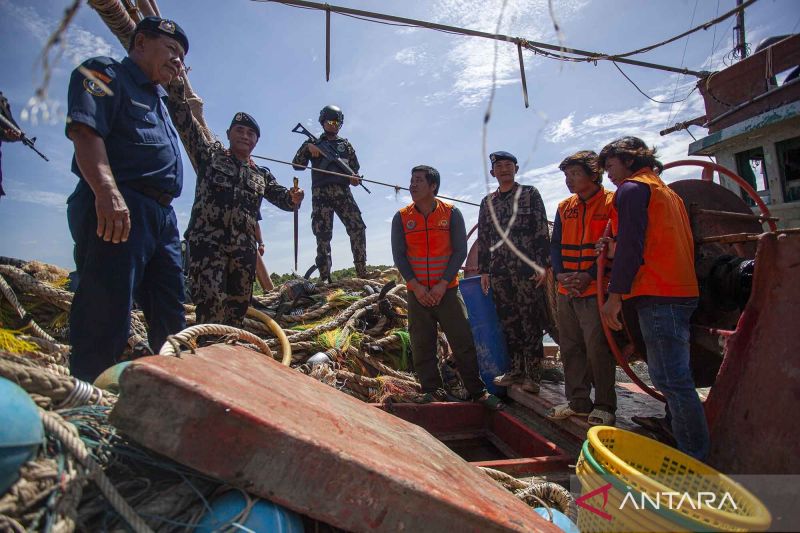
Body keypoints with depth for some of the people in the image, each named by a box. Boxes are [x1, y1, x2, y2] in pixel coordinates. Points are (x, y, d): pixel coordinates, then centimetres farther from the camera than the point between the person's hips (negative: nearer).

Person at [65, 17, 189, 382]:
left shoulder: (157, 99, 31)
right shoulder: (105, 73, 4)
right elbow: (85, 131, -15)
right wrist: (107, 191, -28)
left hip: (162, 215, 9)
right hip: (115, 208, -9)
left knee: (170, 322, 11)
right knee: (107, 319, -12)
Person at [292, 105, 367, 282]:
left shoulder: (346, 145, 22)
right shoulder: (314, 143, 17)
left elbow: (355, 168, 19)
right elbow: (297, 165, 8)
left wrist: (354, 178, -4)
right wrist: (307, 147, -8)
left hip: (342, 192, 1)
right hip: (321, 193, -1)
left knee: (357, 228, -15)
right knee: (323, 234, -8)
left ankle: (362, 271, -12)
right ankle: (324, 276, -7)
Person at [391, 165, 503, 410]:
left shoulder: (451, 214, -2)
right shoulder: (401, 218, 1)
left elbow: (460, 251, -4)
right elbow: (399, 256, 0)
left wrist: (442, 284, -11)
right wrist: (416, 286, -10)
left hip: (447, 290, -1)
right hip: (417, 293, 2)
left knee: (463, 343, 1)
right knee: (422, 347, 5)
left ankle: (478, 391, 13)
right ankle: (432, 392, 19)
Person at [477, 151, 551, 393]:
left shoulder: (530, 194, 5)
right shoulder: (487, 202, 16)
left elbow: (542, 231, -1)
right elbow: (483, 239, 17)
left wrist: (543, 265, -9)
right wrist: (483, 271, 12)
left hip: (528, 269, -4)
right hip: (499, 272, 4)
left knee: (530, 322, -2)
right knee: (508, 322, 8)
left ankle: (533, 374, 7)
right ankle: (516, 369, 19)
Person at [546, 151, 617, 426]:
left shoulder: (611, 202, -3)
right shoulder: (564, 207, 14)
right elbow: (555, 245, 12)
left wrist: (589, 275, -16)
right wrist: (561, 274, -5)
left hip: (596, 289, -6)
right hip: (566, 290, 6)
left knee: (597, 347, -4)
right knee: (570, 347, 11)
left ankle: (604, 405, 12)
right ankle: (578, 401, 23)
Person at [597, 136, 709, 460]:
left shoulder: (632, 188, -2)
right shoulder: (667, 191, 27)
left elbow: (630, 245, -14)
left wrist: (615, 294, -15)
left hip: (657, 295, -10)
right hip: (682, 291, 10)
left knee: (671, 379, -8)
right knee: (674, 377, 14)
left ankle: (694, 458, -3)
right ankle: (695, 454, 22)